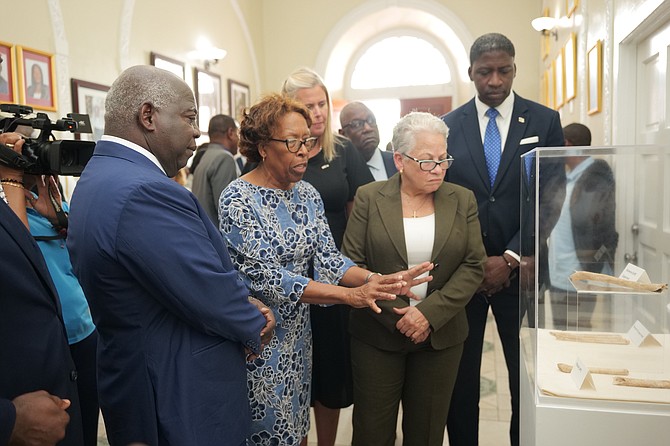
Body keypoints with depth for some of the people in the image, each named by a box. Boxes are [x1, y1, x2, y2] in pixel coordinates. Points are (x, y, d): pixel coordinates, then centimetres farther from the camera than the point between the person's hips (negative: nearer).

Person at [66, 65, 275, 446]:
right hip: (183, 401, -9)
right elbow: (213, 298, -25)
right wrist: (256, 326, -6)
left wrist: (246, 306, -2)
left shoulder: (98, 177, 4)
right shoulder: (145, 192, -28)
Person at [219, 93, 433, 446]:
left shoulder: (308, 194, 2)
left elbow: (328, 258, -2)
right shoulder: (238, 200, -18)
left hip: (298, 332, 6)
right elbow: (267, 277, -24)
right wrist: (351, 295, -29)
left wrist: (376, 279, -21)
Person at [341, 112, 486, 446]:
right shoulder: (369, 198, -3)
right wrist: (396, 313, -14)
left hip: (440, 336, 2)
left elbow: (473, 266, -2)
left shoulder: (462, 200, 2)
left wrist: (430, 313, -13)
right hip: (377, 334, -1)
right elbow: (352, 264, -6)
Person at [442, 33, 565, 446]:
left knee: (526, 374, 9)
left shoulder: (545, 121, 1)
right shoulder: (449, 125, 3)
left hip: (520, 269, 0)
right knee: (460, 375, 10)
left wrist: (511, 259, -11)